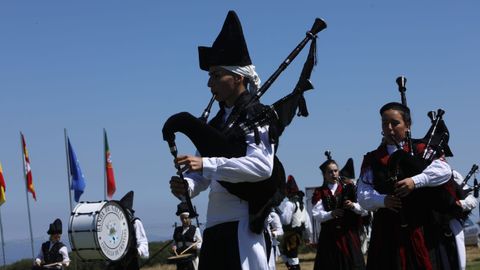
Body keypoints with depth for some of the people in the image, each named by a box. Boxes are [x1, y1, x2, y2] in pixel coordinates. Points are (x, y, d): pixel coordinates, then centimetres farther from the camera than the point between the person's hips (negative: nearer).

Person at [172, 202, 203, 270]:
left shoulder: (195, 230, 1)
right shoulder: (177, 230, 12)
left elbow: (200, 243, 1)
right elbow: (176, 243, 18)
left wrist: (196, 246, -20)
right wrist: (174, 246, -4)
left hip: (192, 258, -4)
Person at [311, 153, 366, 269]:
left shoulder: (349, 188, 6)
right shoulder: (320, 193, 7)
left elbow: (365, 210, 1)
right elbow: (316, 214, -6)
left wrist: (353, 206, -18)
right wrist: (331, 214, -23)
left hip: (349, 234, 0)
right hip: (329, 236, 0)